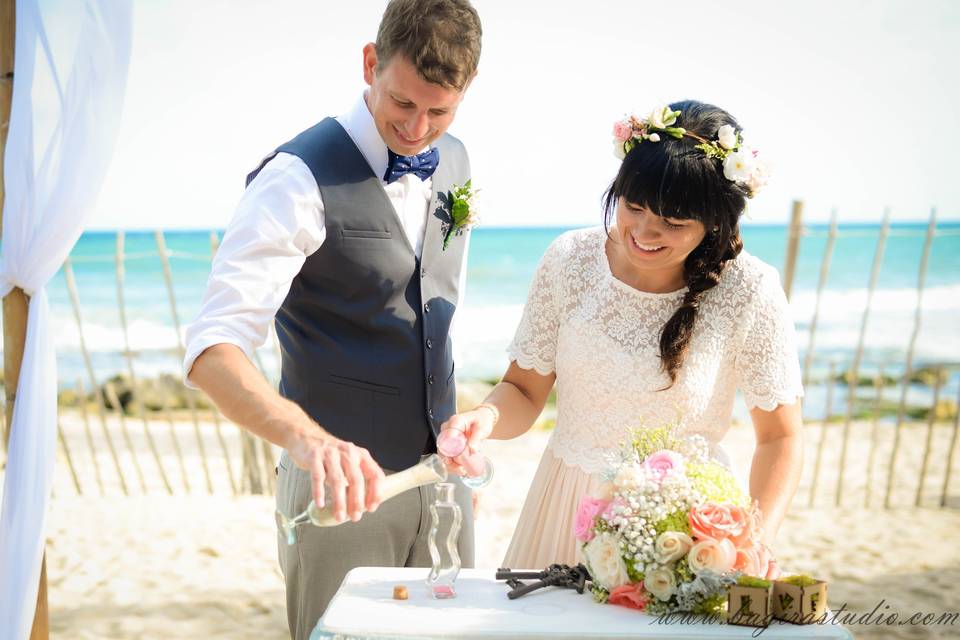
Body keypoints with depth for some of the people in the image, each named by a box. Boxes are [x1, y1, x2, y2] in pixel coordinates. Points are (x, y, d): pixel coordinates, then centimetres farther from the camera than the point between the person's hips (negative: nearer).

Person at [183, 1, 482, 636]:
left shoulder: (455, 162, 5)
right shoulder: (301, 177, -18)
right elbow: (212, 349, -26)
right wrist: (305, 438, -42)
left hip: (440, 476, 6)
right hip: (346, 482, -6)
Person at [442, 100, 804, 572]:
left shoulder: (749, 293, -15)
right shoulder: (570, 259, -9)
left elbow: (779, 437, -6)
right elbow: (524, 392, -1)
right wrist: (487, 417, -23)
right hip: (567, 509, 3)